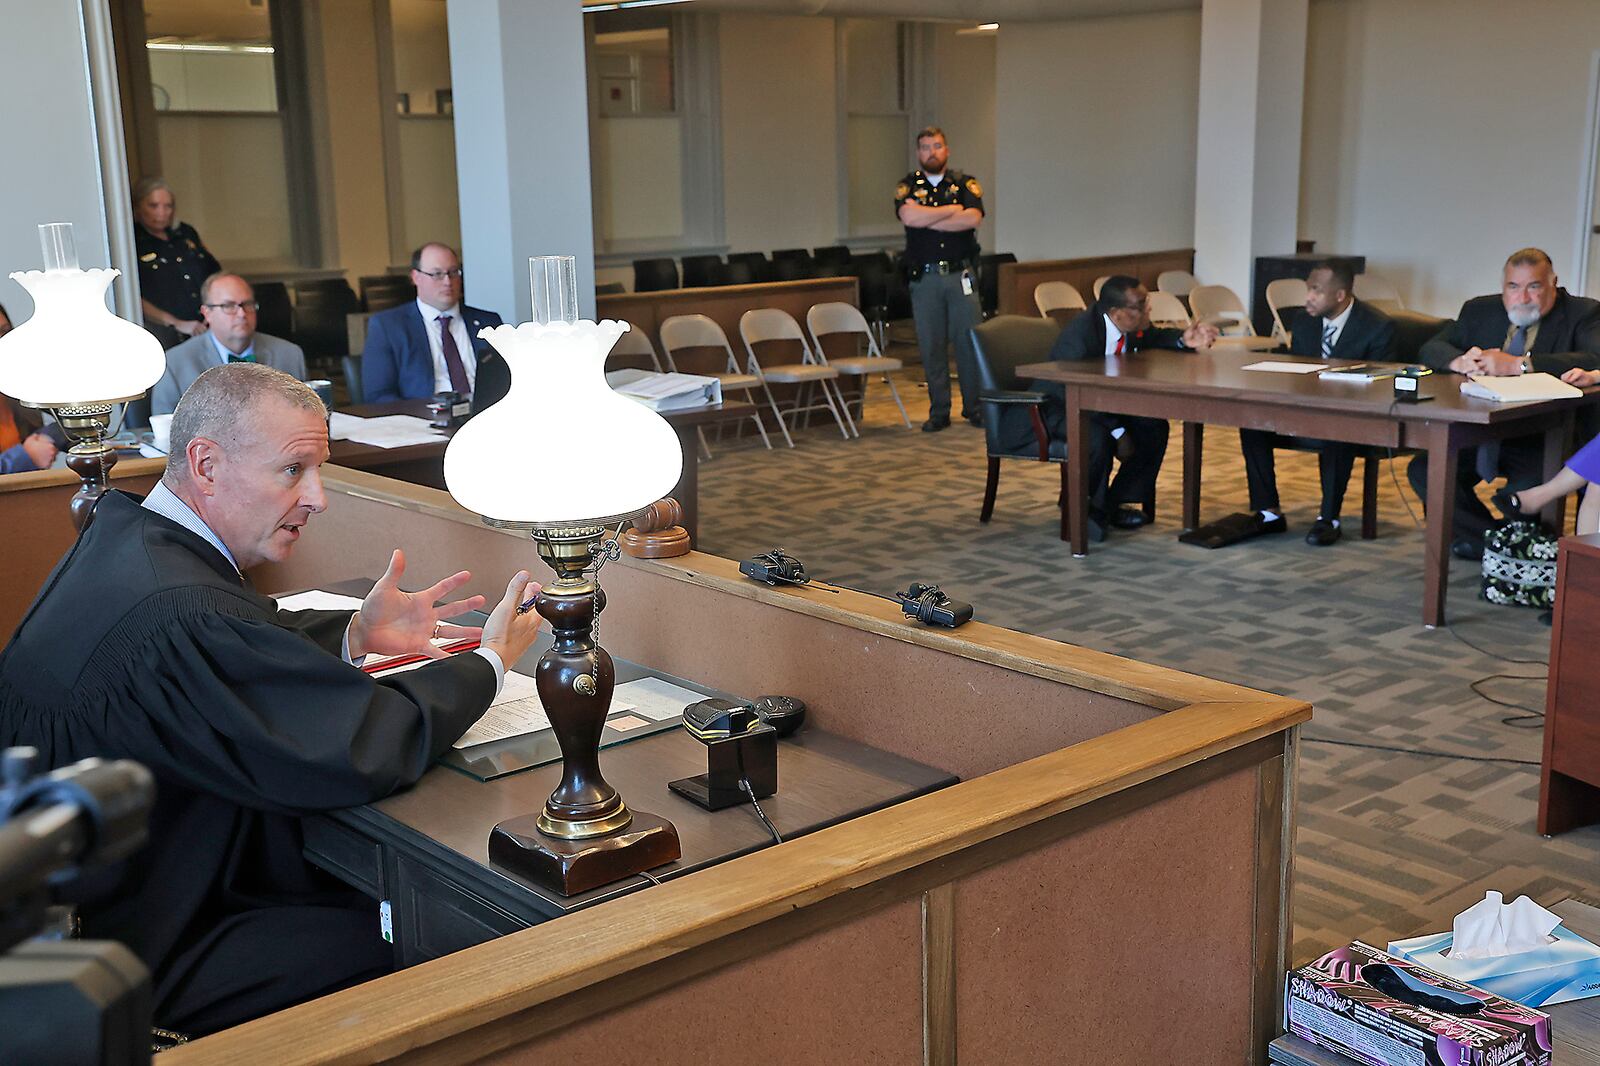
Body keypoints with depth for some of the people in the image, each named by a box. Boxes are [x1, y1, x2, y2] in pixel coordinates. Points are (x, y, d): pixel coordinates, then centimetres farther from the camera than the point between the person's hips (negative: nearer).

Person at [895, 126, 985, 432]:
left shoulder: (965, 184, 8)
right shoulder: (908, 186, 8)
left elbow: (973, 219, -11)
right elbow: (909, 217, -13)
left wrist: (927, 219, -10)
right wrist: (952, 210, -7)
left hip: (961, 275, 0)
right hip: (924, 278, 0)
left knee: (970, 341, -1)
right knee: (931, 346, 3)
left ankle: (974, 407, 9)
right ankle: (938, 411, 11)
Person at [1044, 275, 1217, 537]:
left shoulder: (1133, 326, -9)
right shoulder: (1078, 336, -32)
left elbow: (1152, 338, 15)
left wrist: (1183, 340, -7)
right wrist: (1118, 431, -33)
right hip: (1062, 408, -8)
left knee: (1155, 427, -8)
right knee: (1098, 437, -35)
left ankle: (1120, 502, 4)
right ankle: (1091, 509, -10)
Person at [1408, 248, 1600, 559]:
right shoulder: (1479, 311, 12)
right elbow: (1430, 348, 7)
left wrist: (1519, 364, -29)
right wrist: (1459, 361, -18)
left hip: (1542, 440, -5)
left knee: (1525, 488, -32)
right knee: (1423, 471, -16)